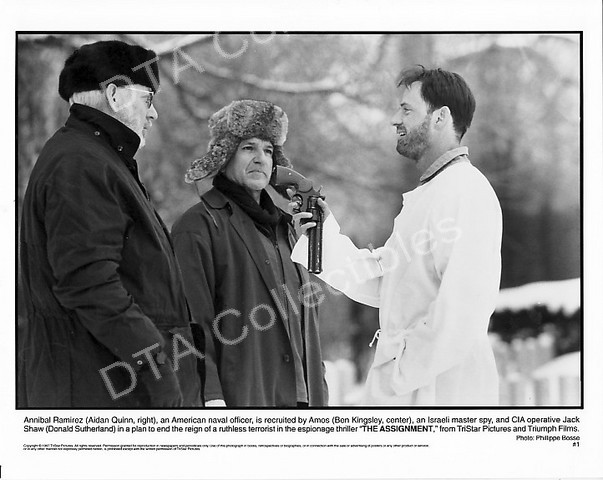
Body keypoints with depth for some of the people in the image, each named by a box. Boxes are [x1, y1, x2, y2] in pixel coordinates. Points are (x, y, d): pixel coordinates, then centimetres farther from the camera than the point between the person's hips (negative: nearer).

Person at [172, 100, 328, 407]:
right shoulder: (199, 226, -2)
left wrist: (317, 393, 17)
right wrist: (210, 395, -19)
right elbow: (195, 322, -11)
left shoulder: (282, 227, 22)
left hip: (296, 394, 7)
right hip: (240, 396, -7)